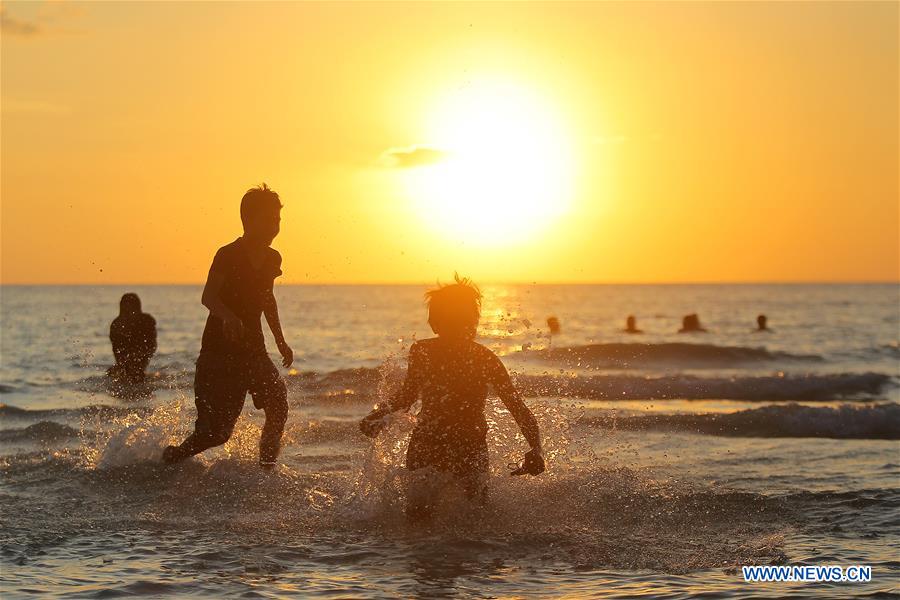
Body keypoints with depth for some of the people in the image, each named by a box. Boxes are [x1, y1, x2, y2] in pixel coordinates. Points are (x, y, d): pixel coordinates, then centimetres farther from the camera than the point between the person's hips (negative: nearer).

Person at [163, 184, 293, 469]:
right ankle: (170, 459, 20)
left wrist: (280, 341, 25)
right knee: (215, 431, -6)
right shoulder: (229, 255, -12)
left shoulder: (272, 259, 8)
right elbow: (208, 296, -25)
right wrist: (227, 316, -46)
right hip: (219, 352, -6)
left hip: (253, 350, 6)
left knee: (278, 405, -19)